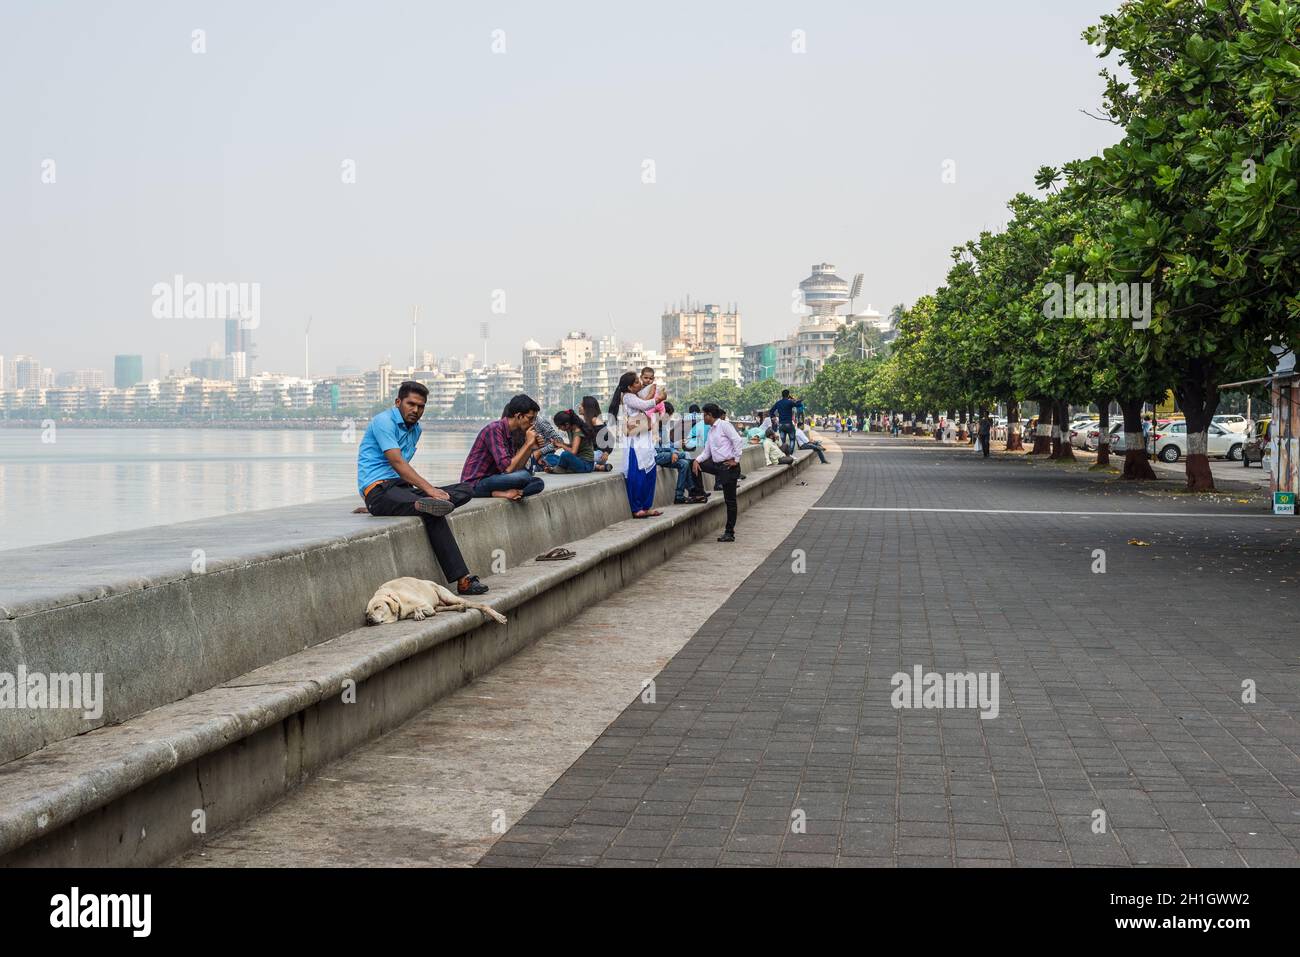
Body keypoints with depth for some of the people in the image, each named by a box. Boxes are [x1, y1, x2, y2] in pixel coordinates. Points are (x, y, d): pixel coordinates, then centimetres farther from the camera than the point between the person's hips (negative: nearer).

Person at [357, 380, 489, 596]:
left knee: (466, 491, -9)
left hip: (400, 487, 9)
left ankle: (424, 505, -37)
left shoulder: (416, 429, 20)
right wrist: (429, 489, -27)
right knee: (433, 515, -34)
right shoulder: (384, 422, -9)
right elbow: (397, 462, -20)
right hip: (378, 490, -9)